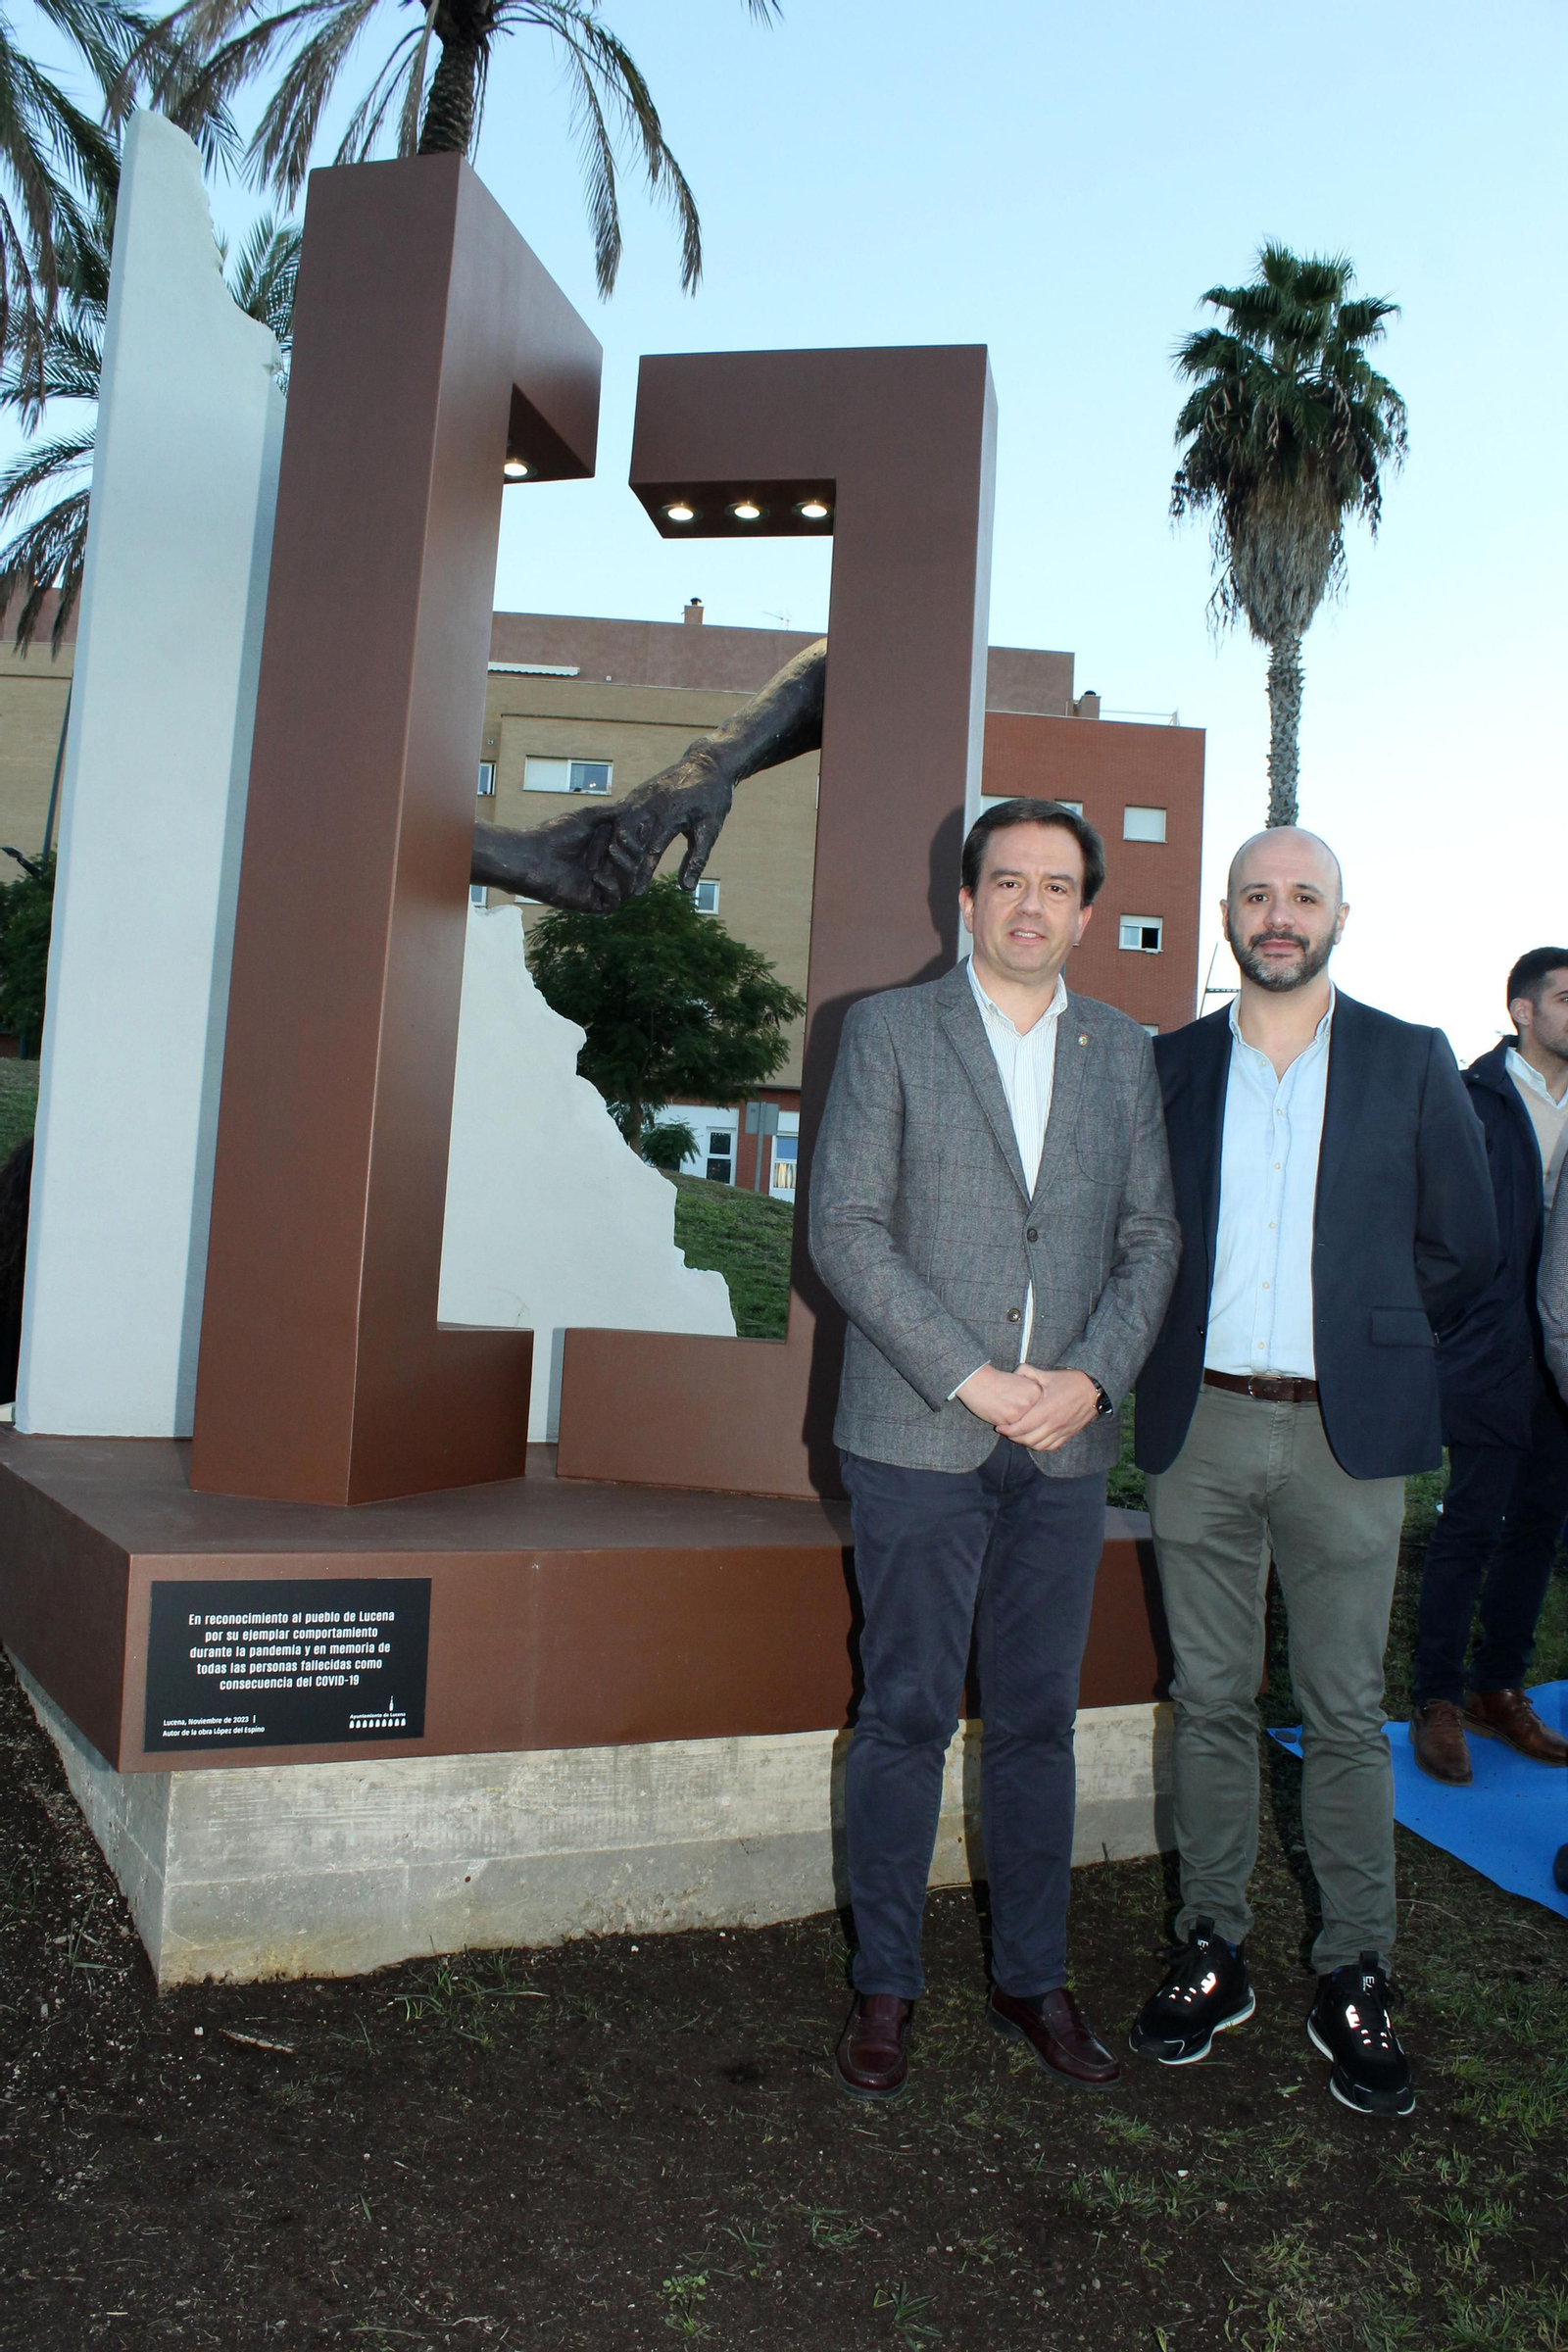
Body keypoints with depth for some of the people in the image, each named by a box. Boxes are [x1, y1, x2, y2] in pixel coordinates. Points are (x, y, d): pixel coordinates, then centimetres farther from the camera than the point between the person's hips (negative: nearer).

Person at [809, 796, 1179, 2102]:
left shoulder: (1124, 1051, 11)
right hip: (919, 1437, -3)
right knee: (907, 1718, 5)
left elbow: (1152, 1237, 9)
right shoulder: (890, 1029, 0)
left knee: (1038, 1721, 12)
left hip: (1067, 1443, 3)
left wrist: (1093, 1376, -8)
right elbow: (846, 1229, -7)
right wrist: (973, 1378, -13)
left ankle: (1034, 1978, 28)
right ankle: (886, 1986, 22)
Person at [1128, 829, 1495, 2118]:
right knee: (1211, 1699, 10)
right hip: (1200, 1427, 2)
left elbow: (1465, 1242, 7)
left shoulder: (1411, 1062, 3)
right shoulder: (1170, 1064, 6)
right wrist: (1192, 1340, 6)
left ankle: (1356, 1978, 20)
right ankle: (1213, 1951, 24)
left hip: (1344, 1433, -1)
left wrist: (1365, 1335, 9)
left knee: (1346, 1713, 5)